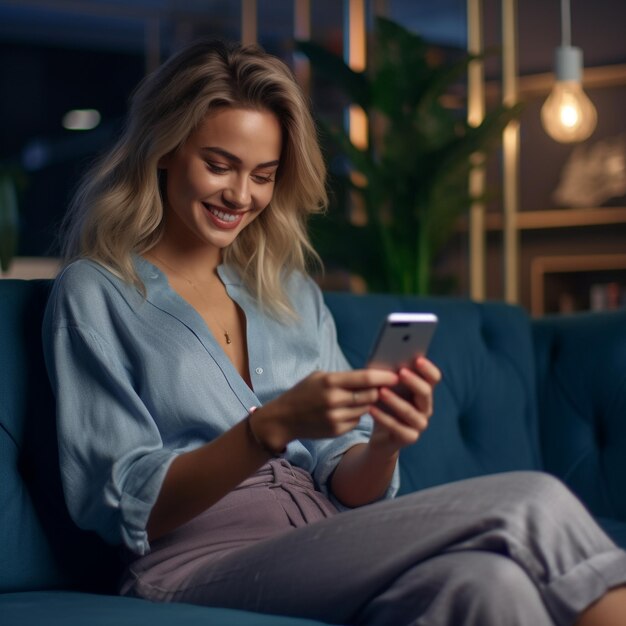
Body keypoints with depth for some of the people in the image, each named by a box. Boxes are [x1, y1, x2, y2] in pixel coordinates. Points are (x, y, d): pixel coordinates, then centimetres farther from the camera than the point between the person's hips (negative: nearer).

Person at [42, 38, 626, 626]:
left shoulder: (295, 294, 19)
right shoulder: (95, 294, 3)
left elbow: (344, 489, 12)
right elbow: (128, 508, -6)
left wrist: (385, 442, -11)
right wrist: (272, 426, -21)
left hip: (328, 564, 5)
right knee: (532, 506, -24)